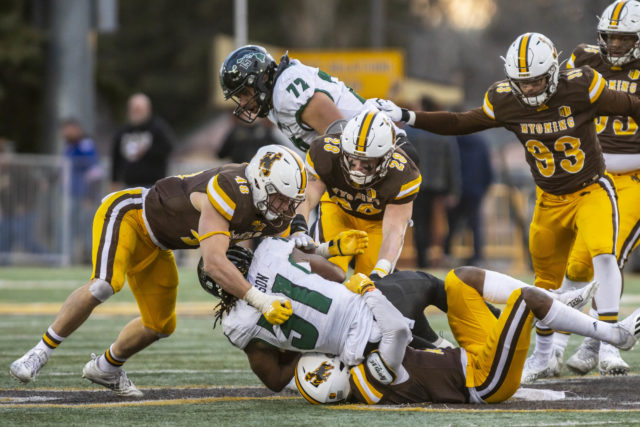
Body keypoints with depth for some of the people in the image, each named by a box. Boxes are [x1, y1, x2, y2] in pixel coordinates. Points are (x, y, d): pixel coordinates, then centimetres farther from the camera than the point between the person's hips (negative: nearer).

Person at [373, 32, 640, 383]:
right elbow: (460, 124, 0)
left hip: (592, 190, -4)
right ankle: (542, 353, 34)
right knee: (547, 278, 14)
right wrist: (406, 117, -6)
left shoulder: (580, 88, -21)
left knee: (603, 255, -28)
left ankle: (609, 342, -25)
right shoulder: (505, 102, -11)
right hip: (551, 201, 4)